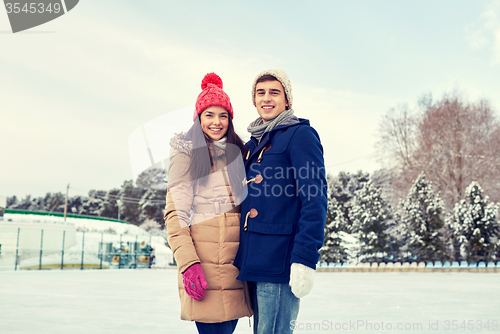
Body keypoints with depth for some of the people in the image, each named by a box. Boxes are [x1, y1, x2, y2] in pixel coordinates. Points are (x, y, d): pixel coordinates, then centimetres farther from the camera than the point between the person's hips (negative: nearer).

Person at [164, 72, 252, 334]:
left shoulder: (239, 152, 17)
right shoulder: (186, 153, 2)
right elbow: (175, 213, -4)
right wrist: (188, 263, -16)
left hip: (237, 256, 5)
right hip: (203, 253, -5)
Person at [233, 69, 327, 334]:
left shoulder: (300, 135, -5)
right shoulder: (253, 145, 19)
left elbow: (314, 199, -13)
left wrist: (305, 258, -21)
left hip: (280, 260, -8)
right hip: (253, 261, 8)